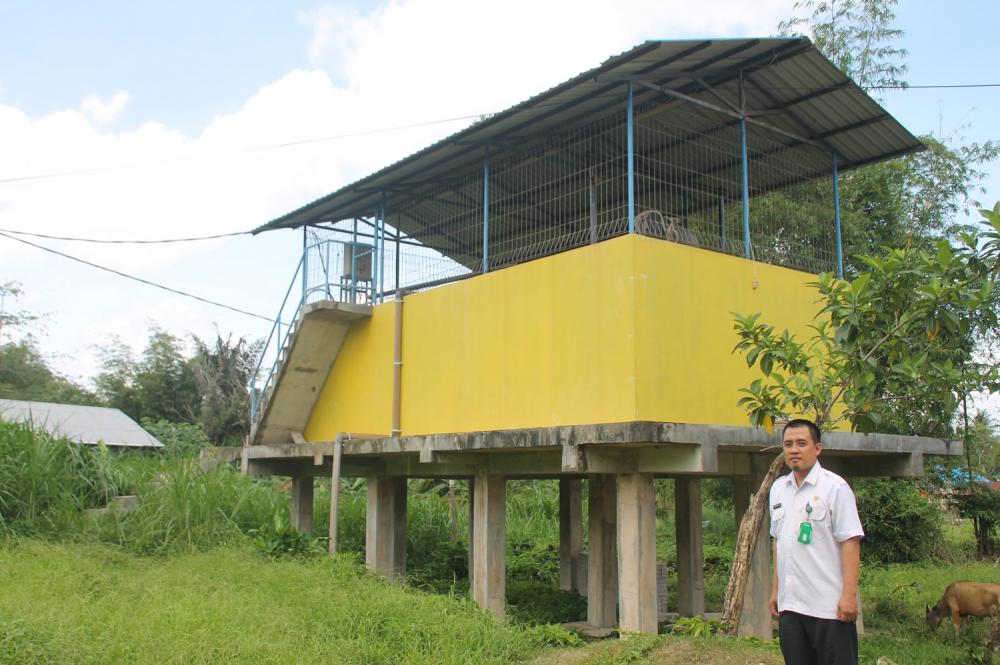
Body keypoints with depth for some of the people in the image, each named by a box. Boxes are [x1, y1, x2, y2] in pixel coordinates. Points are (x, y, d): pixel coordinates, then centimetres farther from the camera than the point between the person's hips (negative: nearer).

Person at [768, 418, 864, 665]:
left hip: (829, 605, -6)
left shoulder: (835, 487, -7)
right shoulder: (778, 488, 12)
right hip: (790, 604, 6)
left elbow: (850, 542, -11)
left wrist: (849, 594, -16)